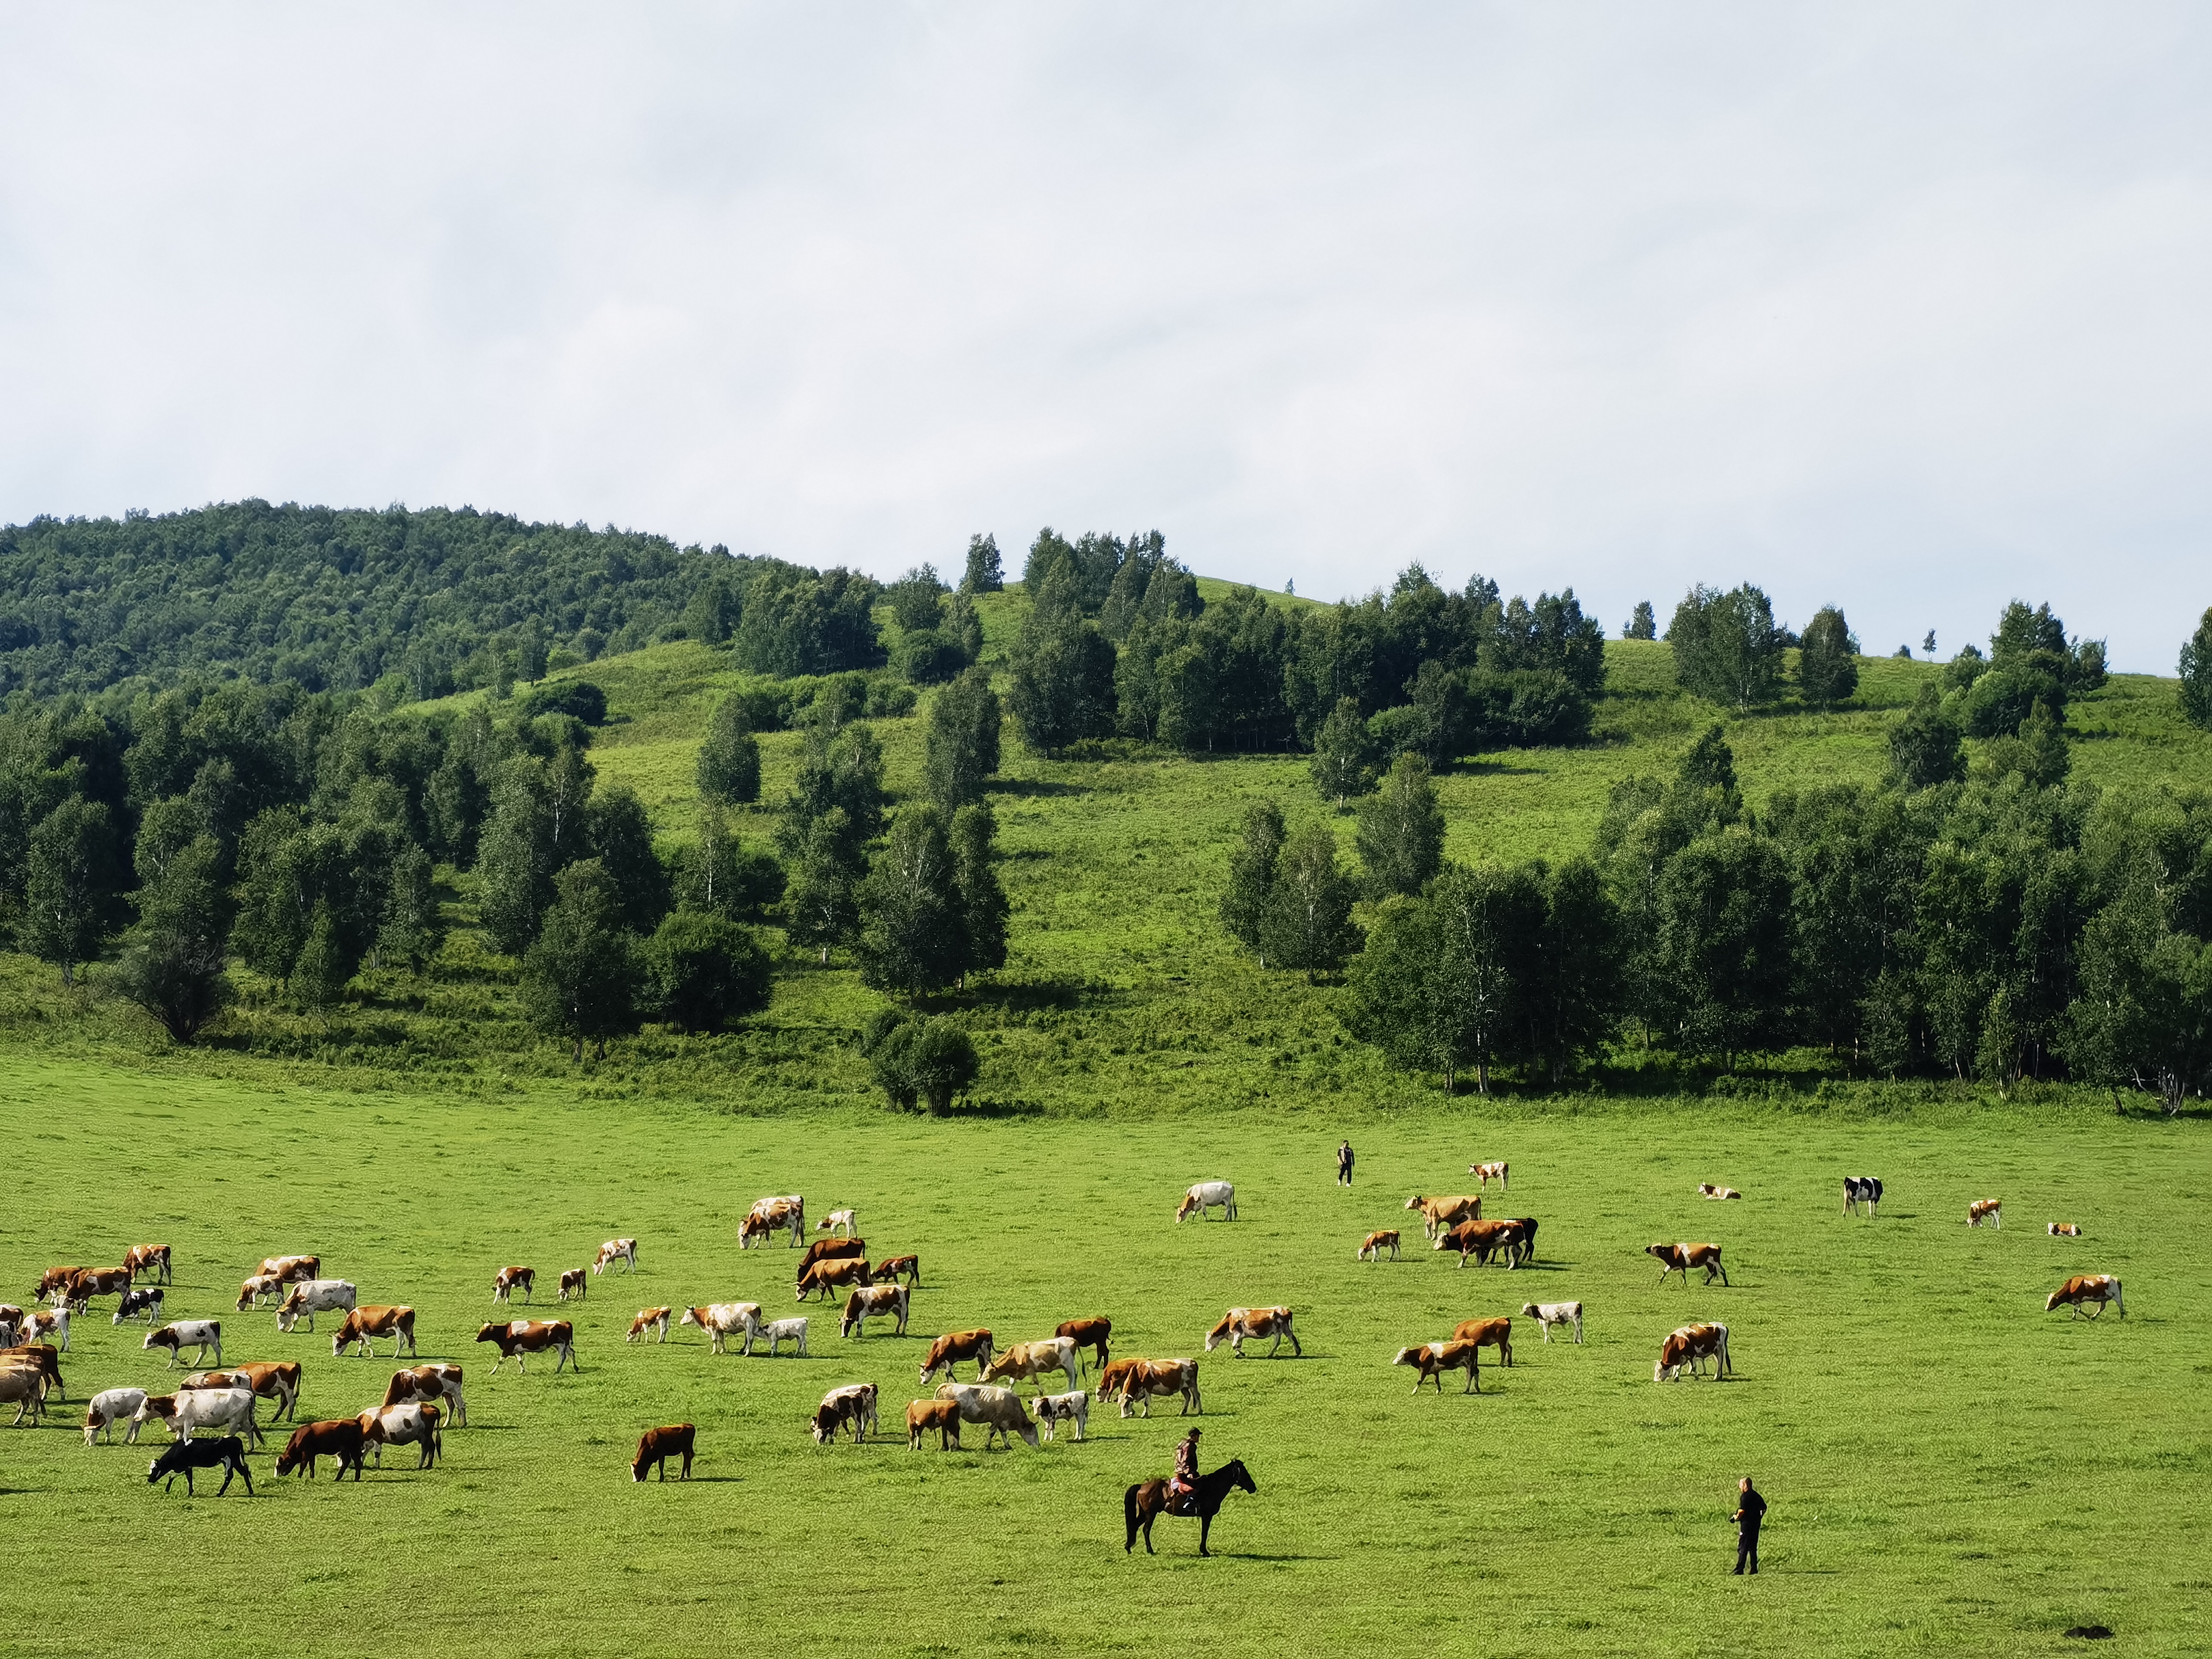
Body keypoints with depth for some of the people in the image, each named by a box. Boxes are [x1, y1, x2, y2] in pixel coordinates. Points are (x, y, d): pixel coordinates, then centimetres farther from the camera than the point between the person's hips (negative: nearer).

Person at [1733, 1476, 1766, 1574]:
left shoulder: (1746, 1496, -14)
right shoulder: (1756, 1495, 12)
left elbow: (1742, 1511, -21)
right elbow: (1764, 1508, 20)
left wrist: (1736, 1517, -4)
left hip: (1747, 1524, -8)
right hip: (1756, 1524, 8)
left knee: (1742, 1548, -5)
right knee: (1753, 1548, 12)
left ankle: (1740, 1569, -7)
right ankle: (1754, 1569, 10)